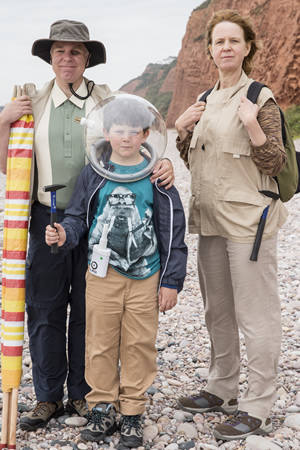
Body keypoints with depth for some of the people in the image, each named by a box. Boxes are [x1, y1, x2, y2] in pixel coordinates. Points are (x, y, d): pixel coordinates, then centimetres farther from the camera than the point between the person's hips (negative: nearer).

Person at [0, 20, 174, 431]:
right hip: (48, 218, 1)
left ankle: (84, 393, 23)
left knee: (89, 310, 7)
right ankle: (49, 397, 20)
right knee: (44, 309, 5)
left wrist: (163, 163, -16)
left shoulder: (108, 101, 4)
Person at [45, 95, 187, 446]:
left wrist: (171, 281, 0)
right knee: (100, 343, 7)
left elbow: (172, 231, 1)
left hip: (145, 277, -1)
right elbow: (78, 216, 8)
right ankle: (102, 408, 24)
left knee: (139, 345, 6)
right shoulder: (94, 174, 2)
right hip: (102, 274, 1)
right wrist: (64, 234, -16)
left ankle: (132, 411, 21)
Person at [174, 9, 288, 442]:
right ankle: (222, 389, 32)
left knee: (256, 316, -2)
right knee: (217, 312, 17)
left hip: (248, 221, -8)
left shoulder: (261, 98, -7)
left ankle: (257, 409, 8)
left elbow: (274, 164, -11)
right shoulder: (206, 101, 13)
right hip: (210, 220, 8)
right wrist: (181, 130, 2)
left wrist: (253, 125, -24)